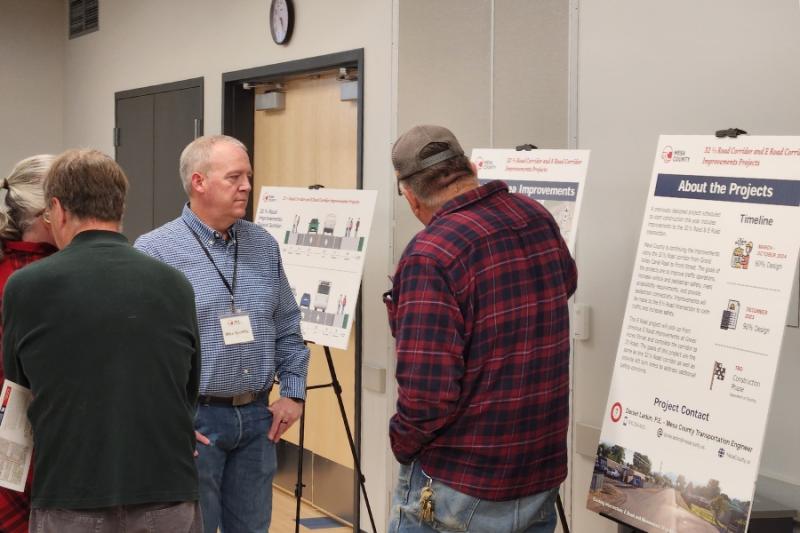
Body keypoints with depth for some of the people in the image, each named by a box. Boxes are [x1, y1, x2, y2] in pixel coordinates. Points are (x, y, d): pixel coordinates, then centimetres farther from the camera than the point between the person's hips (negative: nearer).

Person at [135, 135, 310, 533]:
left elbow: (287, 328, 16)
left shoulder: (264, 246, 8)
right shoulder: (155, 250, -10)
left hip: (257, 418, 5)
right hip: (192, 421, -5)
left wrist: (293, 392, 7)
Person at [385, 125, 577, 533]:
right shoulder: (539, 220, 0)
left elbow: (428, 392, -25)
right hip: (542, 473, 7)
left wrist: (403, 444, -6)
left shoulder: (432, 253, -22)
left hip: (457, 486, -6)